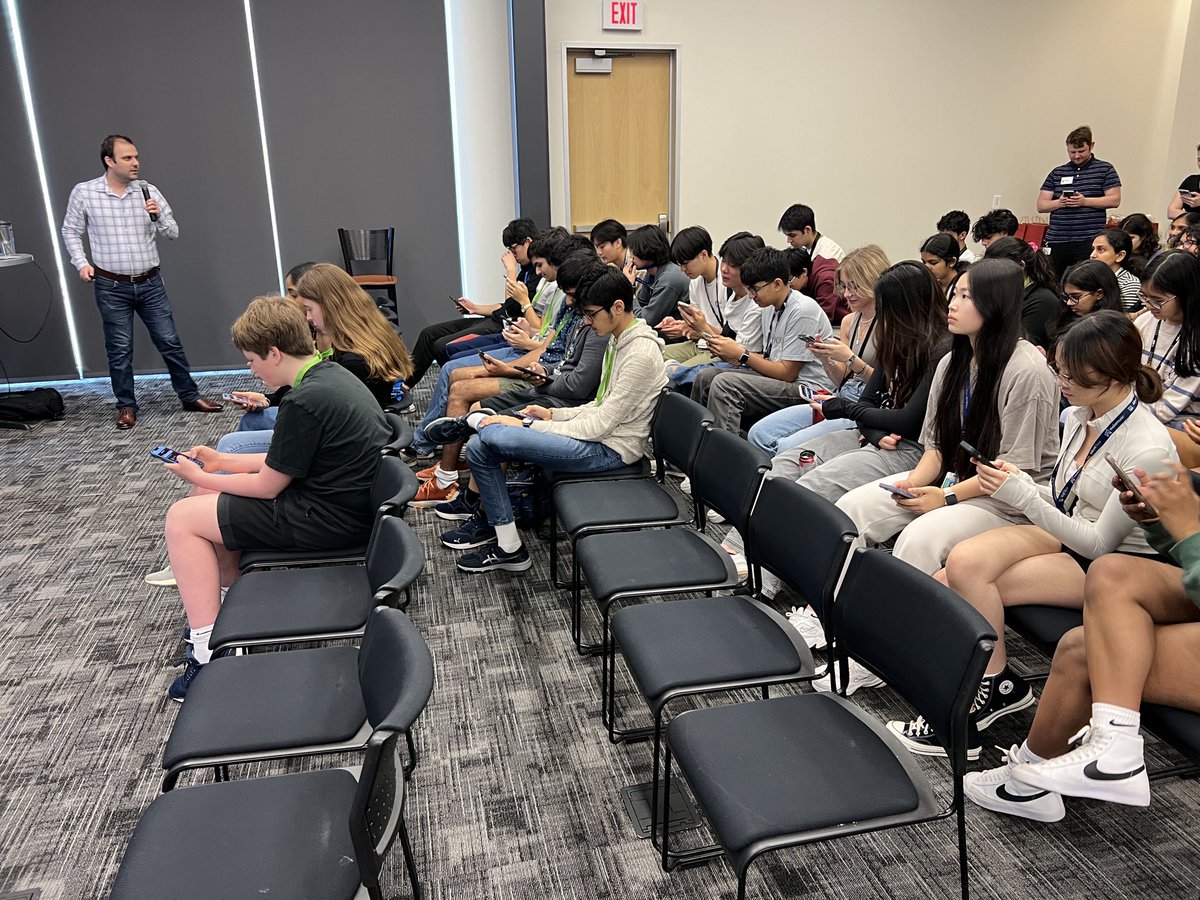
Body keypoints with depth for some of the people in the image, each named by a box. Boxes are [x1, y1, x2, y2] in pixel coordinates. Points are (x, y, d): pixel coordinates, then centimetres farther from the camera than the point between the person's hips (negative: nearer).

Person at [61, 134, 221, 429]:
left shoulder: (149, 191, 1)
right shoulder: (83, 193, -3)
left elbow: (173, 233, 3)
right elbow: (70, 231, 7)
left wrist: (159, 216, -16)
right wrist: (81, 262, -7)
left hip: (150, 283, 2)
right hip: (112, 287, -1)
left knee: (170, 342, 5)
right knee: (119, 349, 5)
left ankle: (190, 397, 17)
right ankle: (126, 407, 17)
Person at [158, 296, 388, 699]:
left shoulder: (304, 401, -24)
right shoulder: (331, 374, 5)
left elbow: (267, 486, -14)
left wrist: (201, 477, 1)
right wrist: (222, 461, 15)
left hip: (329, 520, -10)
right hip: (346, 498, 10)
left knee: (182, 518, -1)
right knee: (209, 496, 19)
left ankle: (209, 651, -2)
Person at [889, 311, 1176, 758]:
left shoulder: (1147, 449, -22)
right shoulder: (1078, 417, 1)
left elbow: (1100, 543, -19)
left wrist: (1023, 497, -24)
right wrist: (1018, 482, -9)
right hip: (1067, 534, 7)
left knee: (962, 586, -25)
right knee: (962, 562, -21)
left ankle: (995, 685, -1)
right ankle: (997, 686, -4)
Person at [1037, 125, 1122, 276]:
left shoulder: (1105, 169, 7)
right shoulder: (1057, 173, 15)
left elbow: (1114, 200, -1)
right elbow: (1041, 205, 11)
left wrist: (1085, 201, -13)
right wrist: (1059, 202, -9)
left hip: (1089, 242, -3)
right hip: (1056, 241, 3)